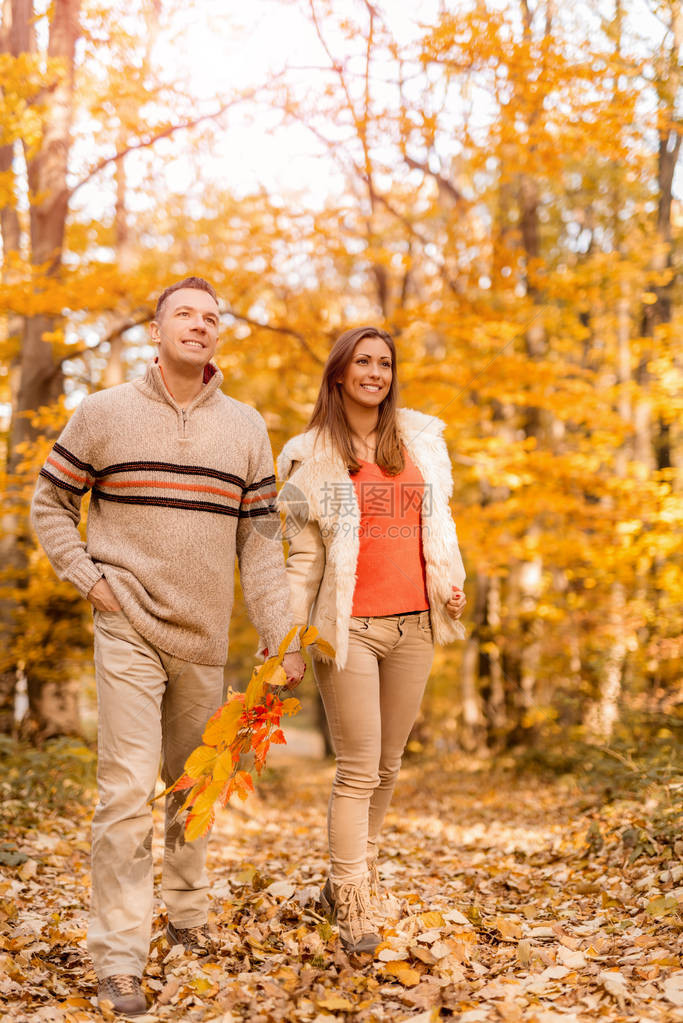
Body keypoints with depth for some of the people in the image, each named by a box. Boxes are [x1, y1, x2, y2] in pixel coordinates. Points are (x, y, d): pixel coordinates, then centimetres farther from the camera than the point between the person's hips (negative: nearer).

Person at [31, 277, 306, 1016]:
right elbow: (49, 502, 7)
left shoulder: (246, 428, 5)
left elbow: (259, 541, 4)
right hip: (129, 630, -3)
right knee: (128, 790, -9)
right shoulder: (104, 413, -1)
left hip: (204, 639, 4)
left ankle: (187, 914, 35)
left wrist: (282, 640, -2)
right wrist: (89, 579, -6)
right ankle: (118, 957, 0)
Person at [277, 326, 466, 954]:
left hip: (414, 624, 4)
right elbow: (304, 556, 1)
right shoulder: (312, 455, 1)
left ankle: (343, 880, 26)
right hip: (349, 627, -4)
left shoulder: (421, 438, 10)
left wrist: (454, 581, 4)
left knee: (387, 766, 11)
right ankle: (355, 907, 4)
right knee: (358, 770, -5)